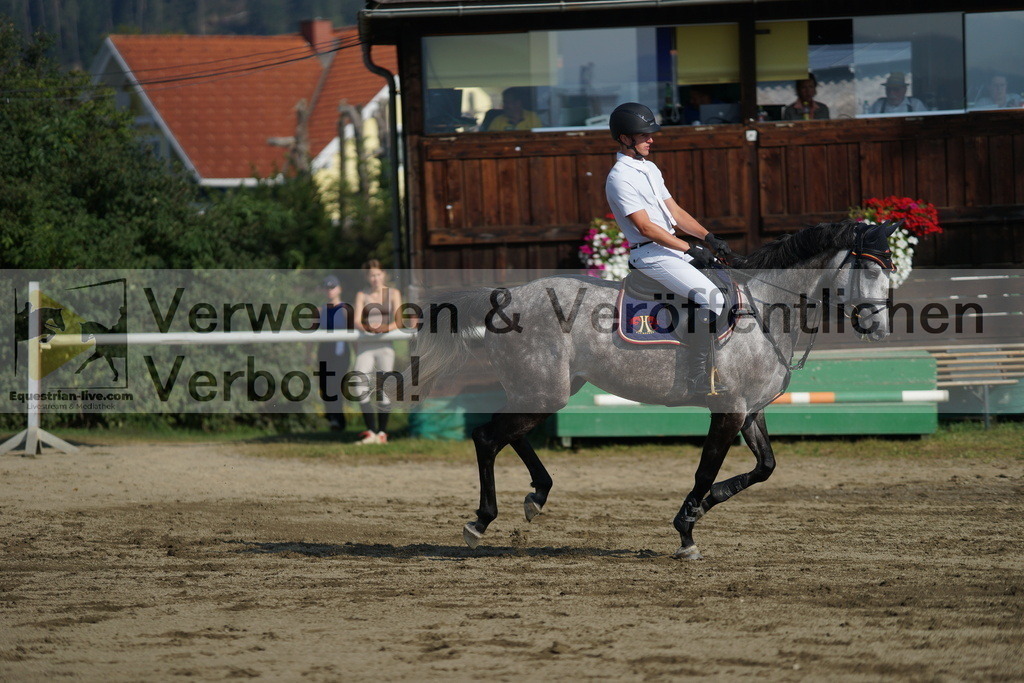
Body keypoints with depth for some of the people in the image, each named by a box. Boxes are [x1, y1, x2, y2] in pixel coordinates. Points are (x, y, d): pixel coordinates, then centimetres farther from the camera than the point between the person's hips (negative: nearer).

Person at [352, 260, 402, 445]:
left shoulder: (393, 294, 7)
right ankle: (371, 431, -5)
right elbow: (357, 322, 0)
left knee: (383, 391, -5)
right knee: (361, 390, -12)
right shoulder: (362, 295, 10)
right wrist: (368, 328, -22)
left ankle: (382, 432, 10)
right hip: (365, 345, 1)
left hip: (385, 346, -1)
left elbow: (398, 322, -3)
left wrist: (385, 328, -24)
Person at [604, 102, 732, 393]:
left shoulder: (649, 168, 16)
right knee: (713, 298, -22)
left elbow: (675, 211, 16)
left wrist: (709, 238, 2)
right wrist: (691, 249, -19)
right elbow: (646, 227, -19)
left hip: (675, 246, 10)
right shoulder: (620, 178, -14)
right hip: (651, 255, -10)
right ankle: (701, 374, -18)